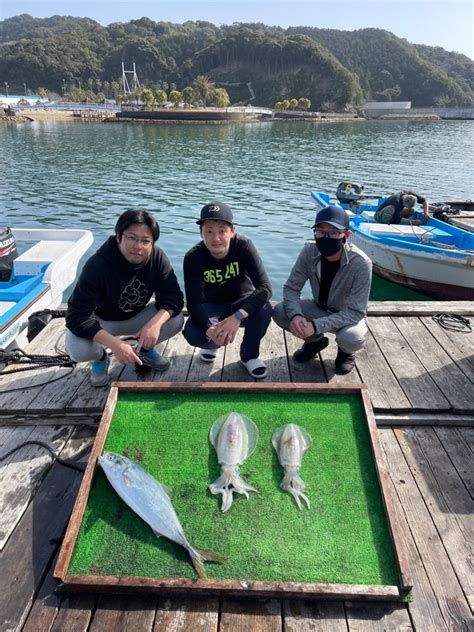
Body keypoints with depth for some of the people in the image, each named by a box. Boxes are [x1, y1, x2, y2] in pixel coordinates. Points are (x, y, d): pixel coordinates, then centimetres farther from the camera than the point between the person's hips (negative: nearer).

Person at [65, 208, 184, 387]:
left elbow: (173, 296, -20)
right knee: (77, 350, -32)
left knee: (176, 320, -22)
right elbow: (78, 316, -33)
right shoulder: (97, 265, -31)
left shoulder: (157, 258, -21)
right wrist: (114, 343, -46)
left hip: (137, 317, 3)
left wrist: (156, 322, -42)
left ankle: (144, 349, 9)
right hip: (99, 321, -3)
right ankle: (100, 357, 7)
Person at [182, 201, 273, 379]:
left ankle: (249, 355, -4)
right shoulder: (193, 257, -24)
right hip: (212, 306, 0)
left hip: (241, 302, 0)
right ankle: (212, 344, 11)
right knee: (192, 334, -29)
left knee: (264, 309, -33)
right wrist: (209, 329, -47)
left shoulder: (244, 247, -26)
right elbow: (193, 302, -27)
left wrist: (237, 317, -49)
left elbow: (265, 287, -34)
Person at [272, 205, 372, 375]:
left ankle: (346, 352, 5)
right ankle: (315, 340, 10)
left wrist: (316, 325, -40)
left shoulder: (361, 264, -30)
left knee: (351, 338, -37)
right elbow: (291, 288, -15)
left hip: (348, 316, -3)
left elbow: (355, 312, -29)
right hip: (319, 308, 4)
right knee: (279, 312, -20)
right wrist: (295, 315, -37)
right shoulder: (309, 252, -19)